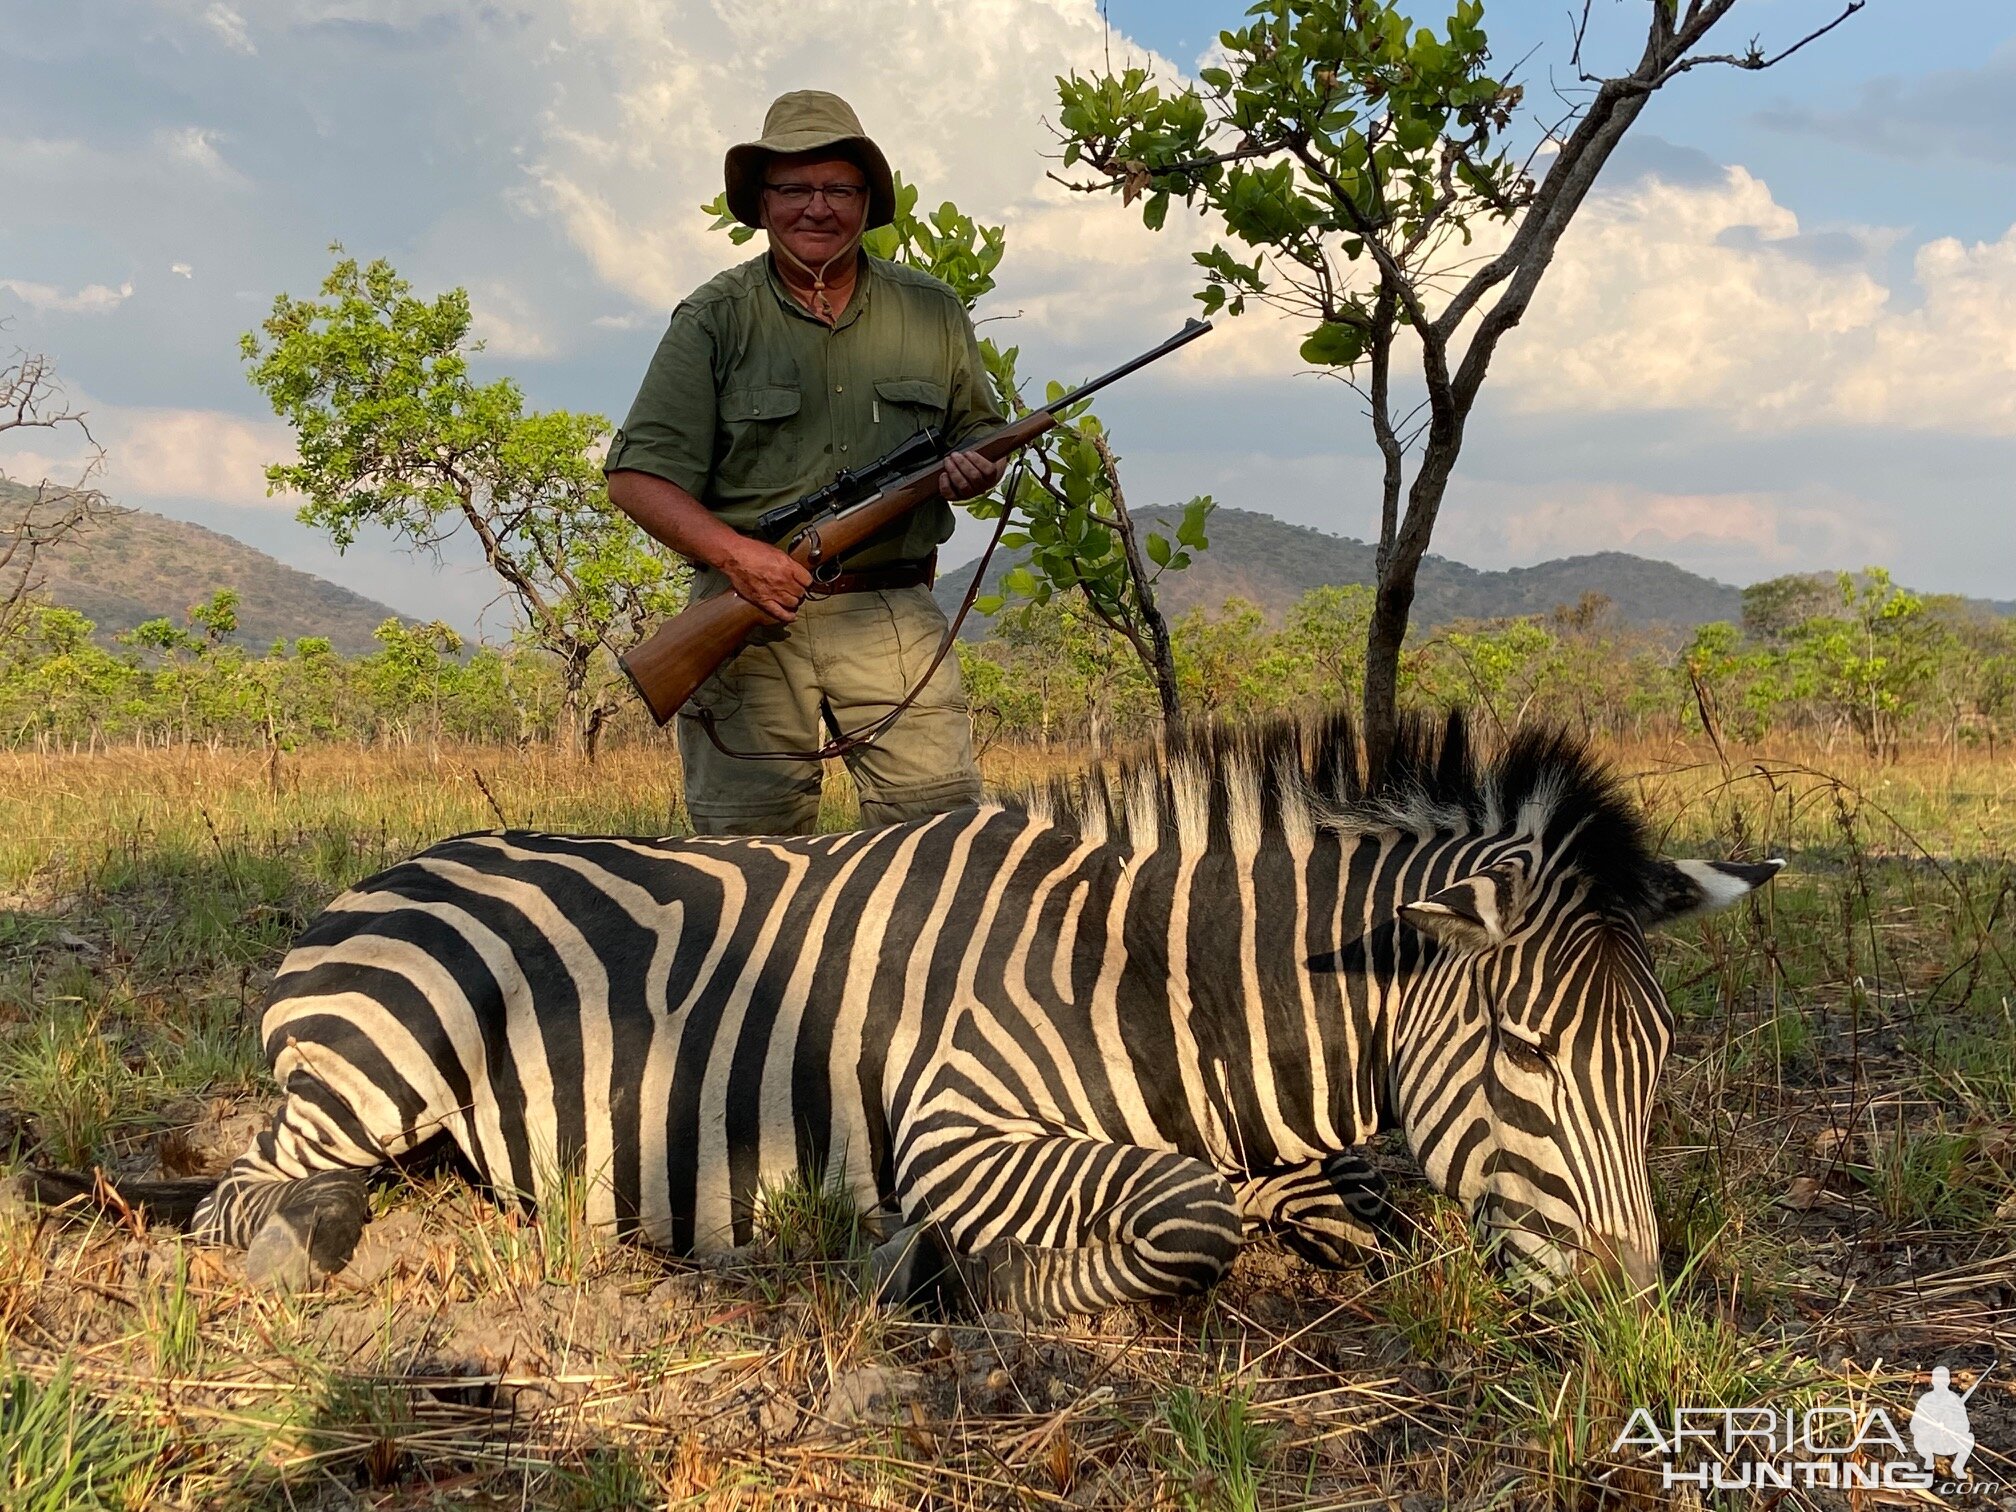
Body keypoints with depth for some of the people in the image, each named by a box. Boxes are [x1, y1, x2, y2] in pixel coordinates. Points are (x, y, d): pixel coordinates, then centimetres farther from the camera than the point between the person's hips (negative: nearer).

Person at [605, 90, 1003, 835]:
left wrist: (971, 468, -2)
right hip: (751, 611, -2)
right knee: (748, 847, -1)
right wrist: (734, 553, -17)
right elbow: (638, 476, -2)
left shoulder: (932, 312, 12)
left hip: (894, 615, 2)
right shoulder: (715, 319, 3)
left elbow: (980, 436, 22)